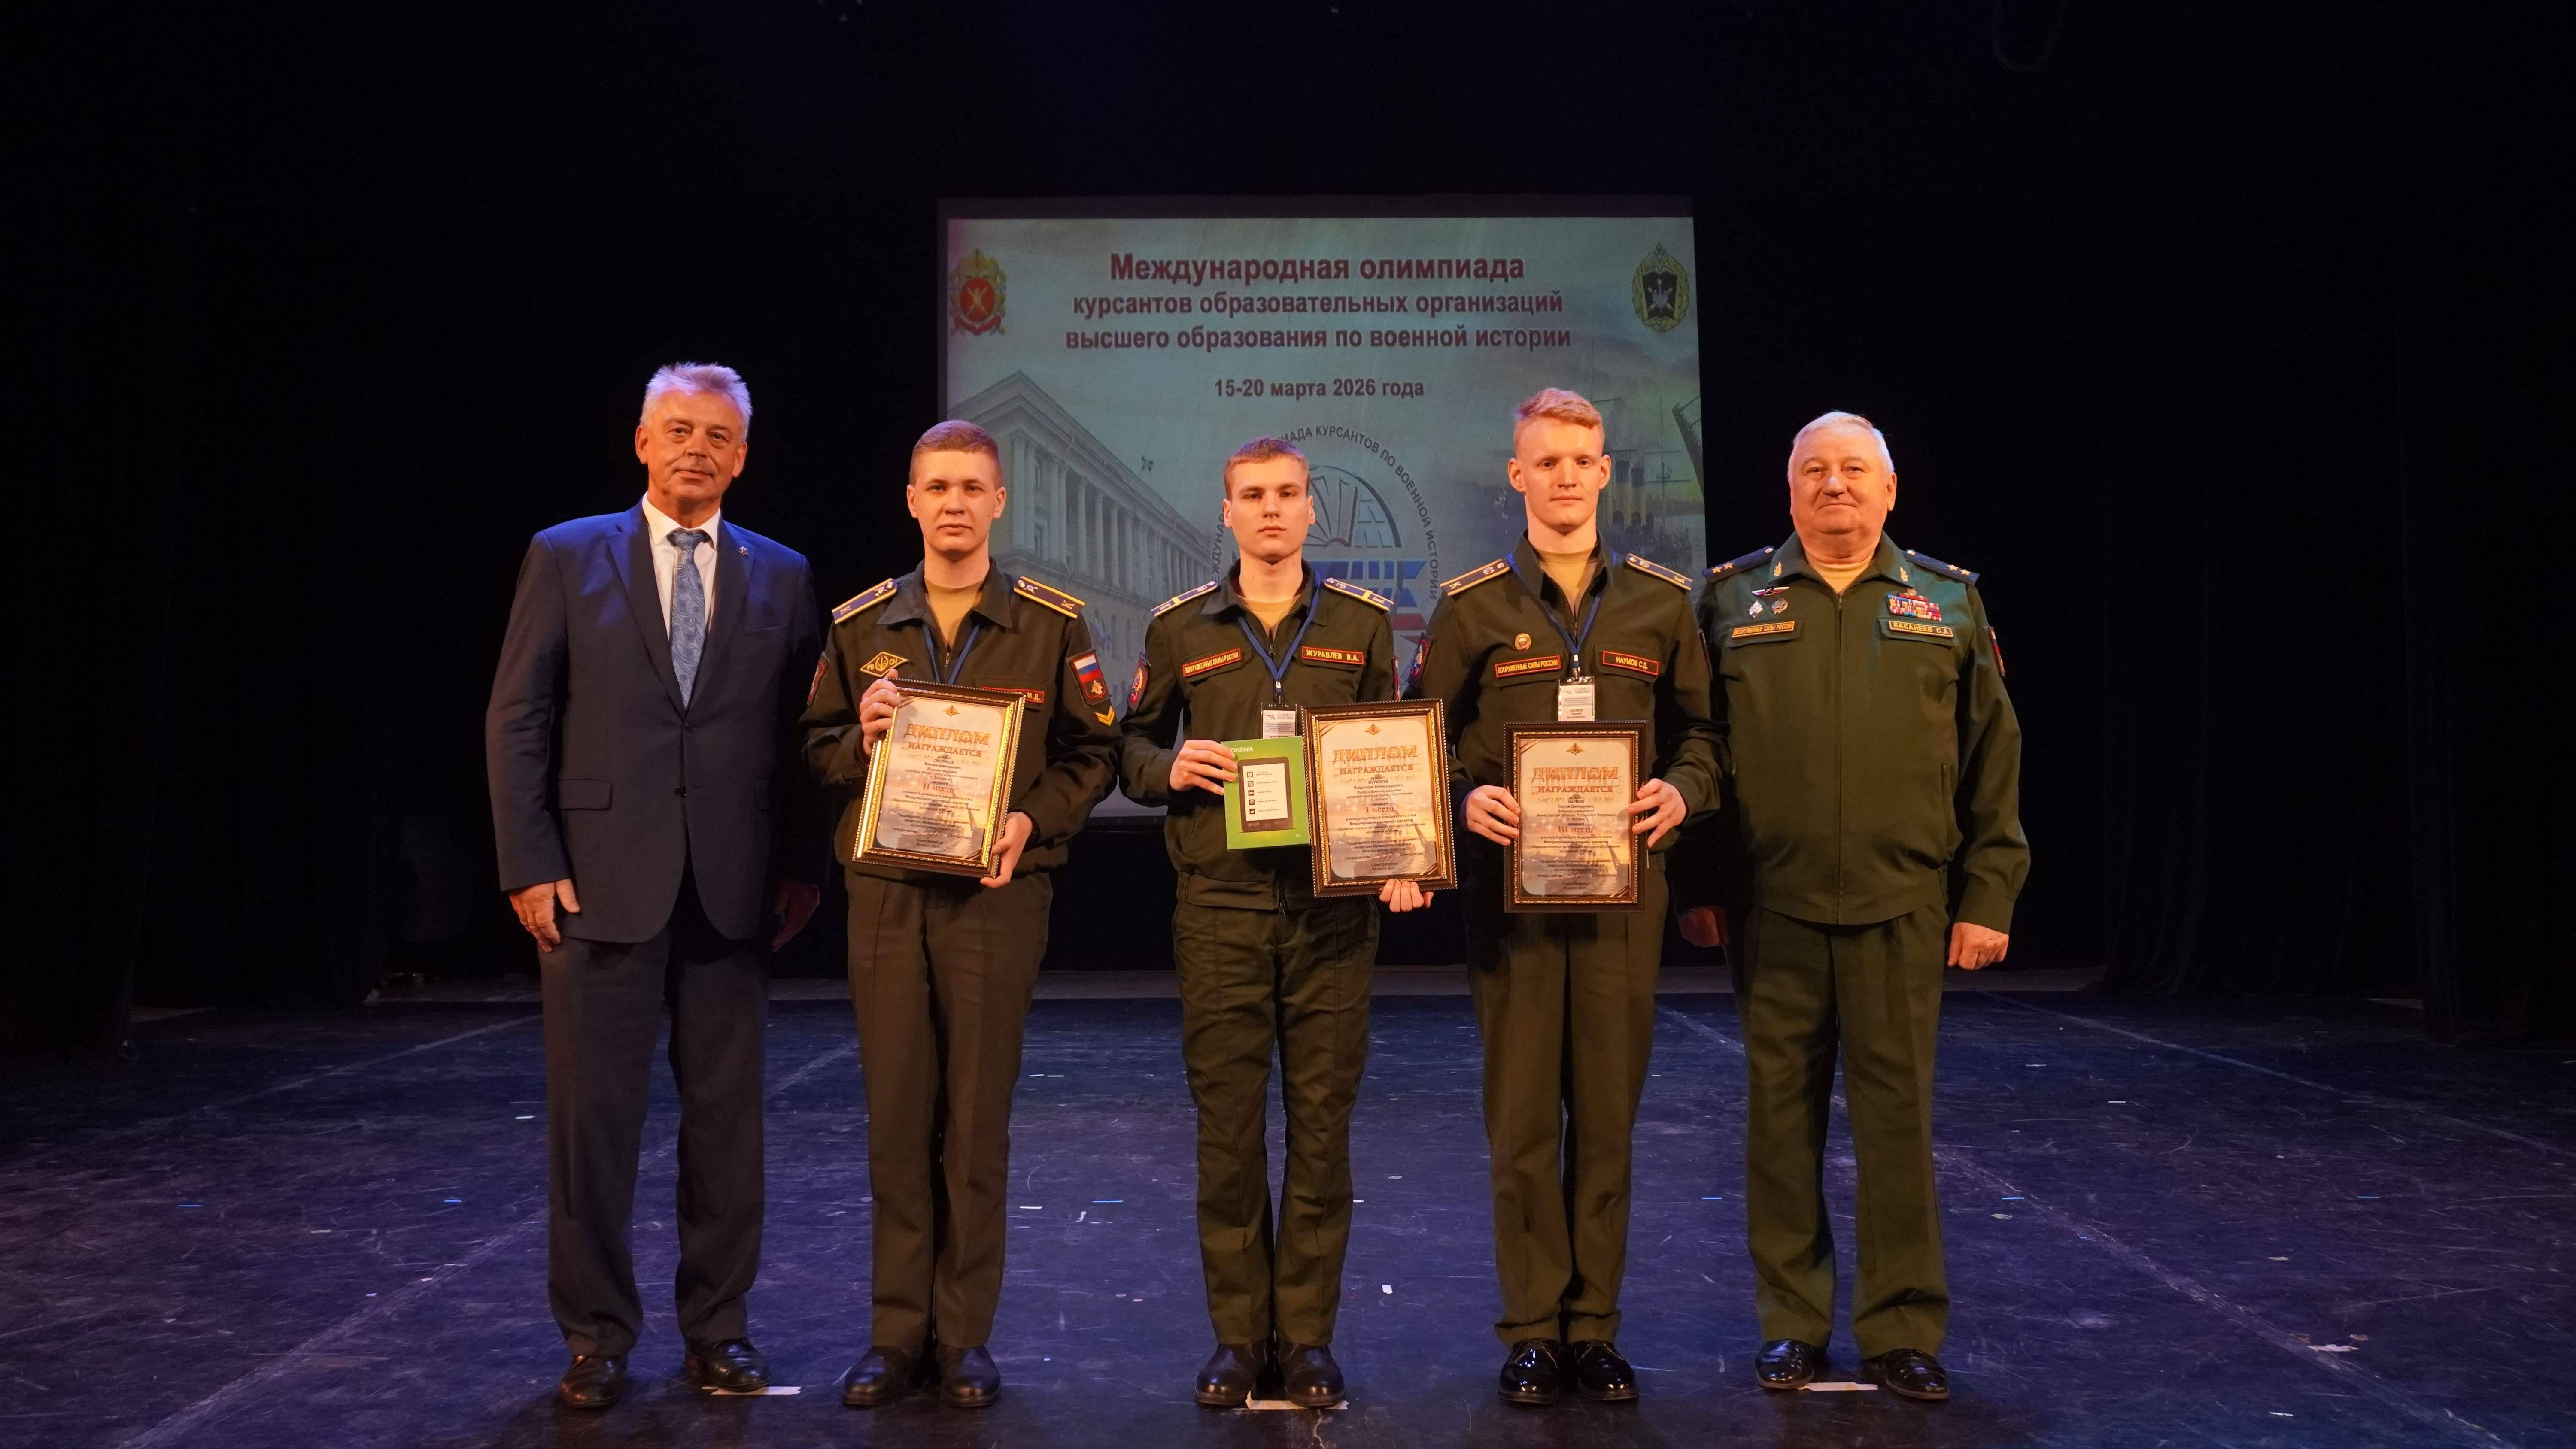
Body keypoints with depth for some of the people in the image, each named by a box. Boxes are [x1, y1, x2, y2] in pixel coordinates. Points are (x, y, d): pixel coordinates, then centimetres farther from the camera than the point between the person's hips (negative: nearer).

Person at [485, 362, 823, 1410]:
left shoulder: (781, 578, 9)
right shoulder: (567, 558, 4)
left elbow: (798, 733, 8)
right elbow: (516, 722, 0)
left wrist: (802, 867, 1)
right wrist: (530, 865, -7)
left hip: (733, 888, 2)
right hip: (600, 880, -1)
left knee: (726, 1115, 7)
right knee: (592, 1115, 3)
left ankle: (717, 1325, 20)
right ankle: (597, 1334, 16)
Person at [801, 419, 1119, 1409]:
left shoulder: (1053, 624, 3)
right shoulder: (860, 626, 9)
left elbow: (1092, 753, 3)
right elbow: (818, 752, 13)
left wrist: (1031, 820, -13)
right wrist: (862, 737, -8)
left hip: (998, 892, -2)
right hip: (885, 891, 2)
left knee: (977, 1121, 2)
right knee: (897, 1116, 4)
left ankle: (965, 1335, 13)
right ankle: (897, 1334, 14)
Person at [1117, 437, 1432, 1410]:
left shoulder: (1362, 624, 9)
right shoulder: (1180, 628, 8)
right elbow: (1132, 747, 14)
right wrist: (1168, 768, -8)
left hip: (1333, 907, 0)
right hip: (1220, 907, 0)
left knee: (1322, 1122, 3)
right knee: (1227, 1123, 3)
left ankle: (1308, 1333, 14)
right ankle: (1237, 1333, 14)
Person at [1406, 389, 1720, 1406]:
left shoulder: (1661, 600, 8)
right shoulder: (1472, 605, 3)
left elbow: (1698, 730, 12)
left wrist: (1681, 791, -8)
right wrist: (1465, 798, -14)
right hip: (1510, 880, -1)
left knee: (1607, 1112, 6)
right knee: (1522, 1117, 2)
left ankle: (1595, 1324, 17)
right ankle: (1533, 1329, 13)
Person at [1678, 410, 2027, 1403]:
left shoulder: (1950, 602, 9)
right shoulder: (1732, 599, 7)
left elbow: (1993, 762, 8)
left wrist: (1989, 896, 2)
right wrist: (1697, 886, 2)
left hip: (1904, 907, 0)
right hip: (1772, 907, 0)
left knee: (1898, 1116, 4)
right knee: (1781, 1112, 6)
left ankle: (1902, 1330, 15)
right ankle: (1790, 1322, 18)